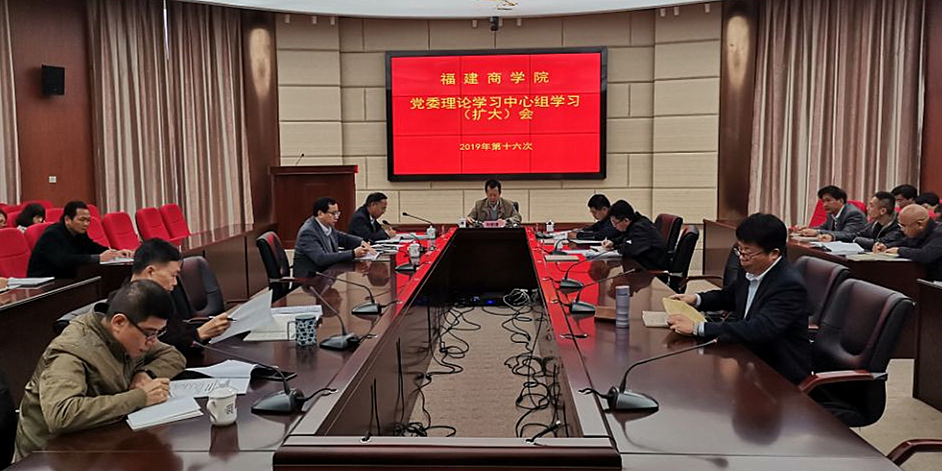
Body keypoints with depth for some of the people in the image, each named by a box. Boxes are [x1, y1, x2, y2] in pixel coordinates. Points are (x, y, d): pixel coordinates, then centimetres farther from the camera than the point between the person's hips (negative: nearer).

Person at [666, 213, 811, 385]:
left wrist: (697, 328, -36)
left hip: (780, 372, -7)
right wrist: (696, 299, 1)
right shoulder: (749, 268, -1)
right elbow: (729, 296, 21)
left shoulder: (790, 285, -25)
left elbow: (759, 330, -36)